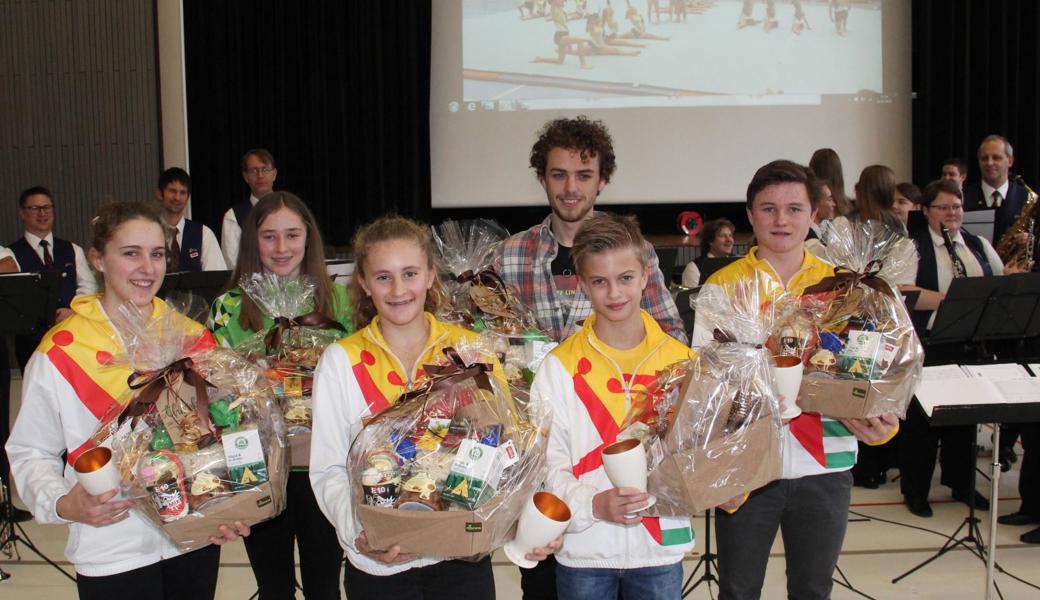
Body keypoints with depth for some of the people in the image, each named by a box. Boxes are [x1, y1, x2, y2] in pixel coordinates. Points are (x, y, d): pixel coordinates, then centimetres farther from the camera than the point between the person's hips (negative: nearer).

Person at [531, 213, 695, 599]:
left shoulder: (681, 361, 2)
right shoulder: (560, 367, -5)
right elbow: (545, 462, -8)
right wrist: (593, 504, -22)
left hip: (661, 546, 2)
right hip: (583, 552, -1)